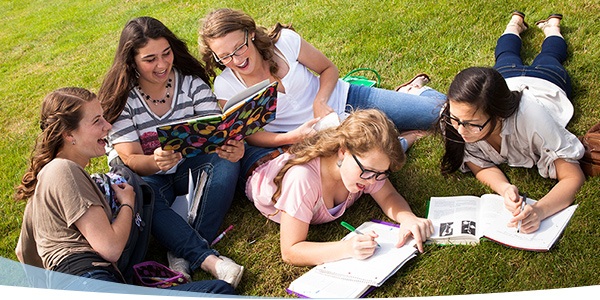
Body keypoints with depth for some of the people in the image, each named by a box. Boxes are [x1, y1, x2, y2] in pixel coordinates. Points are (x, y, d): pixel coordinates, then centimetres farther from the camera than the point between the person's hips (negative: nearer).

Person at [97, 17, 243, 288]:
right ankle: (207, 258, -40)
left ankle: (184, 253, -31)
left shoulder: (192, 82, -8)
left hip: (190, 164, 2)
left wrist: (232, 147, -42)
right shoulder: (119, 99, -14)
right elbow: (130, 159, -19)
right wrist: (156, 162, -43)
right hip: (145, 175, -2)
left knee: (227, 163, -28)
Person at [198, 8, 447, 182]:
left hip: (339, 99, 1)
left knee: (439, 109, -3)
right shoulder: (226, 87, -16)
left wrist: (320, 102, -23)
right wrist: (294, 137, -27)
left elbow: (329, 70, -3)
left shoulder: (284, 40, -18)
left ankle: (409, 93, 31)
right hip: (312, 137, 0)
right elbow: (249, 134, -9)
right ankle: (405, 139, 1)